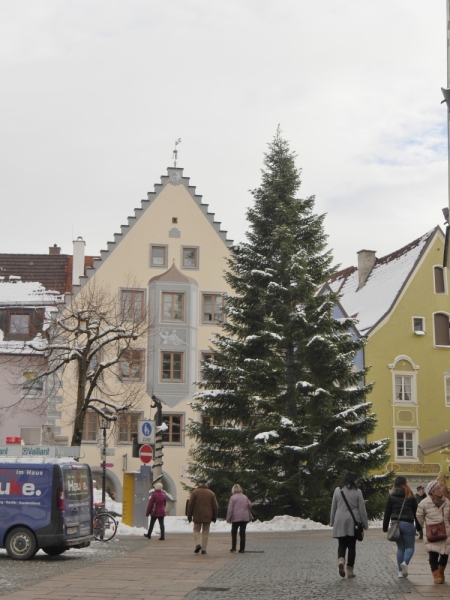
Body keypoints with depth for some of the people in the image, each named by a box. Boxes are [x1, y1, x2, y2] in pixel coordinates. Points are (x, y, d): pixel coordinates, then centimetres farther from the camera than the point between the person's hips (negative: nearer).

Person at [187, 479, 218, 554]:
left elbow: (190, 505, -3)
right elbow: (215, 506, 5)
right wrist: (214, 516, 12)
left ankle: (197, 544, -11)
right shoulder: (211, 493, 5)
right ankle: (204, 549, 5)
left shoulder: (195, 492, 0)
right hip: (207, 517, 1)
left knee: (196, 530, 11)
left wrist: (189, 515, 2)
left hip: (197, 516, -1)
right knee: (205, 532, 7)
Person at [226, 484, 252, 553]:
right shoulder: (245, 497, 6)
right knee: (242, 533, 6)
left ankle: (233, 547, 3)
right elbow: (250, 505, 9)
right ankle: (242, 549, 3)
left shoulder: (233, 497, -7)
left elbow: (230, 509, -9)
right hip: (245, 518, 3)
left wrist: (228, 518, -5)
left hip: (235, 518, -3)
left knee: (234, 533, 10)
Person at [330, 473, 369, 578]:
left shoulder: (337, 490, 2)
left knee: (342, 544, 11)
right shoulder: (357, 492, -3)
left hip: (340, 522, 1)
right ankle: (350, 570, 7)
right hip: (353, 522, -1)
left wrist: (332, 521, 16)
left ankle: (341, 560, -17)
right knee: (352, 545, 7)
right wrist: (365, 524, 6)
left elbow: (333, 507, 7)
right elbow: (362, 510, -1)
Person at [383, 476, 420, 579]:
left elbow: (387, 513, 5)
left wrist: (385, 528, 10)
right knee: (410, 546, 6)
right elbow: (415, 512, 3)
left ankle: (401, 571, 8)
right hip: (408, 524, -2)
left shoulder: (391, 496, 5)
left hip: (395, 524, 2)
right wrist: (418, 527, 9)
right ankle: (405, 562, -22)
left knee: (400, 547, 12)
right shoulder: (410, 496, 2)